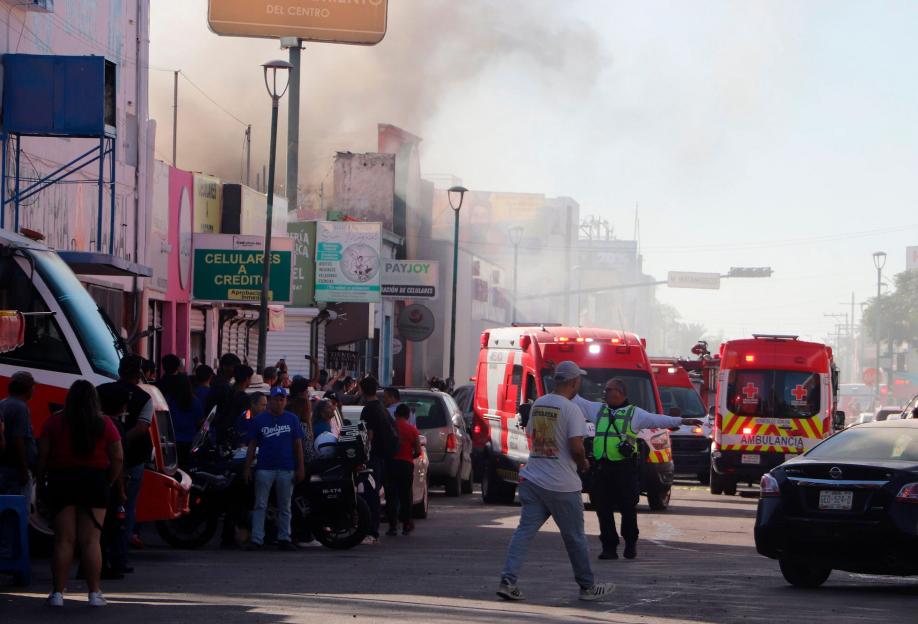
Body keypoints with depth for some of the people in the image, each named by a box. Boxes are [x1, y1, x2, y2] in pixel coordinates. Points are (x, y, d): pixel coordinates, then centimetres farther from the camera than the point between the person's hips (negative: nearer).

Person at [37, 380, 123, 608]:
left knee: (64, 541, 3)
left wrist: (41, 478, 8)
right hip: (95, 482, 0)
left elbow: (42, 455, -4)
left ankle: (58, 593, 1)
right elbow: (118, 458, -1)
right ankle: (95, 594, 1)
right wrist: (109, 482, 9)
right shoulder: (105, 425, 0)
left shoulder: (54, 422, -1)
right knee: (91, 541, 2)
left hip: (62, 480, 0)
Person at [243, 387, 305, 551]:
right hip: (264, 468, -1)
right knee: (260, 506, -3)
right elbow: (252, 445, 5)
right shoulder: (260, 419, 4)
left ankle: (284, 538, 12)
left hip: (286, 469, 1)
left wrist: (300, 468, 1)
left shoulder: (292, 420, 7)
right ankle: (256, 539, -3)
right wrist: (247, 468, 0)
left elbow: (298, 444, 7)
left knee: (285, 507, 6)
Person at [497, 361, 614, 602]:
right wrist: (583, 463, -1)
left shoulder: (537, 404, 9)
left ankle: (508, 580, -10)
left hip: (532, 480, 6)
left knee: (525, 530, 3)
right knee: (575, 537, 7)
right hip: (561, 484, -6)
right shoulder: (571, 410, -13)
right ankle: (588, 587, 18)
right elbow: (576, 447, -20)